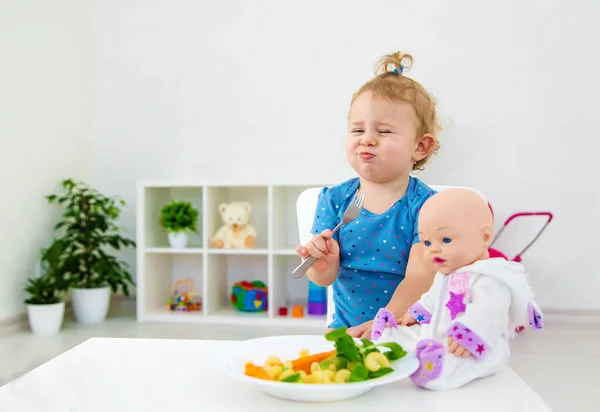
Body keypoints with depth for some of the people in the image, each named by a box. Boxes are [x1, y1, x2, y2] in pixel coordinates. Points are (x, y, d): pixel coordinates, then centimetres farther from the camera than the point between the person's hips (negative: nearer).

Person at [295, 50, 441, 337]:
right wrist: (323, 265, -25)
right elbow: (325, 280, -2)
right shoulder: (334, 199, 0)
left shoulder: (425, 205, -10)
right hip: (346, 328, 3)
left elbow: (419, 277, -19)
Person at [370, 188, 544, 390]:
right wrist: (416, 315, 35)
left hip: (474, 349, -12)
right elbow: (433, 300, 34)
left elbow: (487, 313, -34)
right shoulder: (447, 274, 17)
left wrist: (466, 338, -43)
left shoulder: (490, 278, -20)